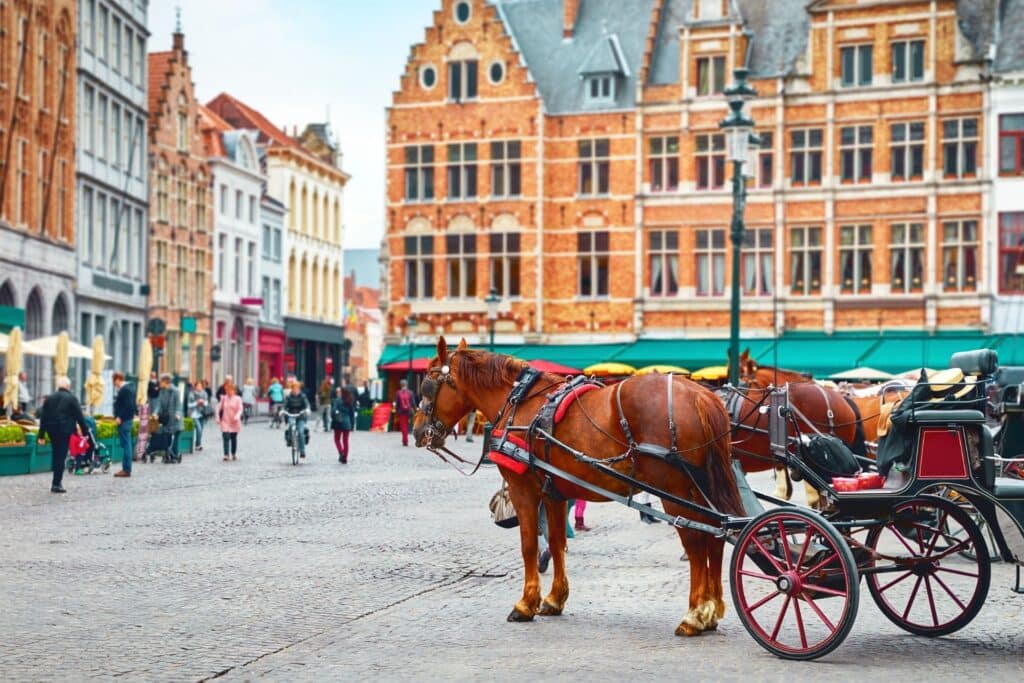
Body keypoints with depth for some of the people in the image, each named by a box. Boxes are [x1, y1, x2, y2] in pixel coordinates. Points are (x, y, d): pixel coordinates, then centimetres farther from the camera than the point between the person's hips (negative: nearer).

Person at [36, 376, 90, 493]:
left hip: (51, 430, 5)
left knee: (56, 454, 19)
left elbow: (43, 417, 8)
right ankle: (56, 484, -4)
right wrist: (85, 431, -2)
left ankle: (56, 481, 20)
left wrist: (41, 435, 9)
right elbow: (79, 416, -7)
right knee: (61, 456, -2)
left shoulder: (49, 398, 10)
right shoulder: (71, 398, -5)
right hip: (65, 430, -5)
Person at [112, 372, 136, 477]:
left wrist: (120, 417, -20)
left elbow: (128, 405, -23)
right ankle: (126, 468, 18)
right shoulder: (130, 387, 15)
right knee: (126, 445, 13)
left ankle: (126, 470, -6)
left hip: (124, 421, -10)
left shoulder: (125, 390, -15)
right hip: (128, 419, 10)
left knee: (126, 444, -8)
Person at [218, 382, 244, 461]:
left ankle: (234, 454, 24)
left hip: (234, 422, -1)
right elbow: (219, 408, 9)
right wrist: (218, 418, 0)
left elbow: (240, 409, -9)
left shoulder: (237, 399, -3)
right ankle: (226, 455, -15)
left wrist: (237, 416, -26)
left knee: (234, 438, 10)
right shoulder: (224, 398, 5)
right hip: (225, 421, 1)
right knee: (226, 437, -12)